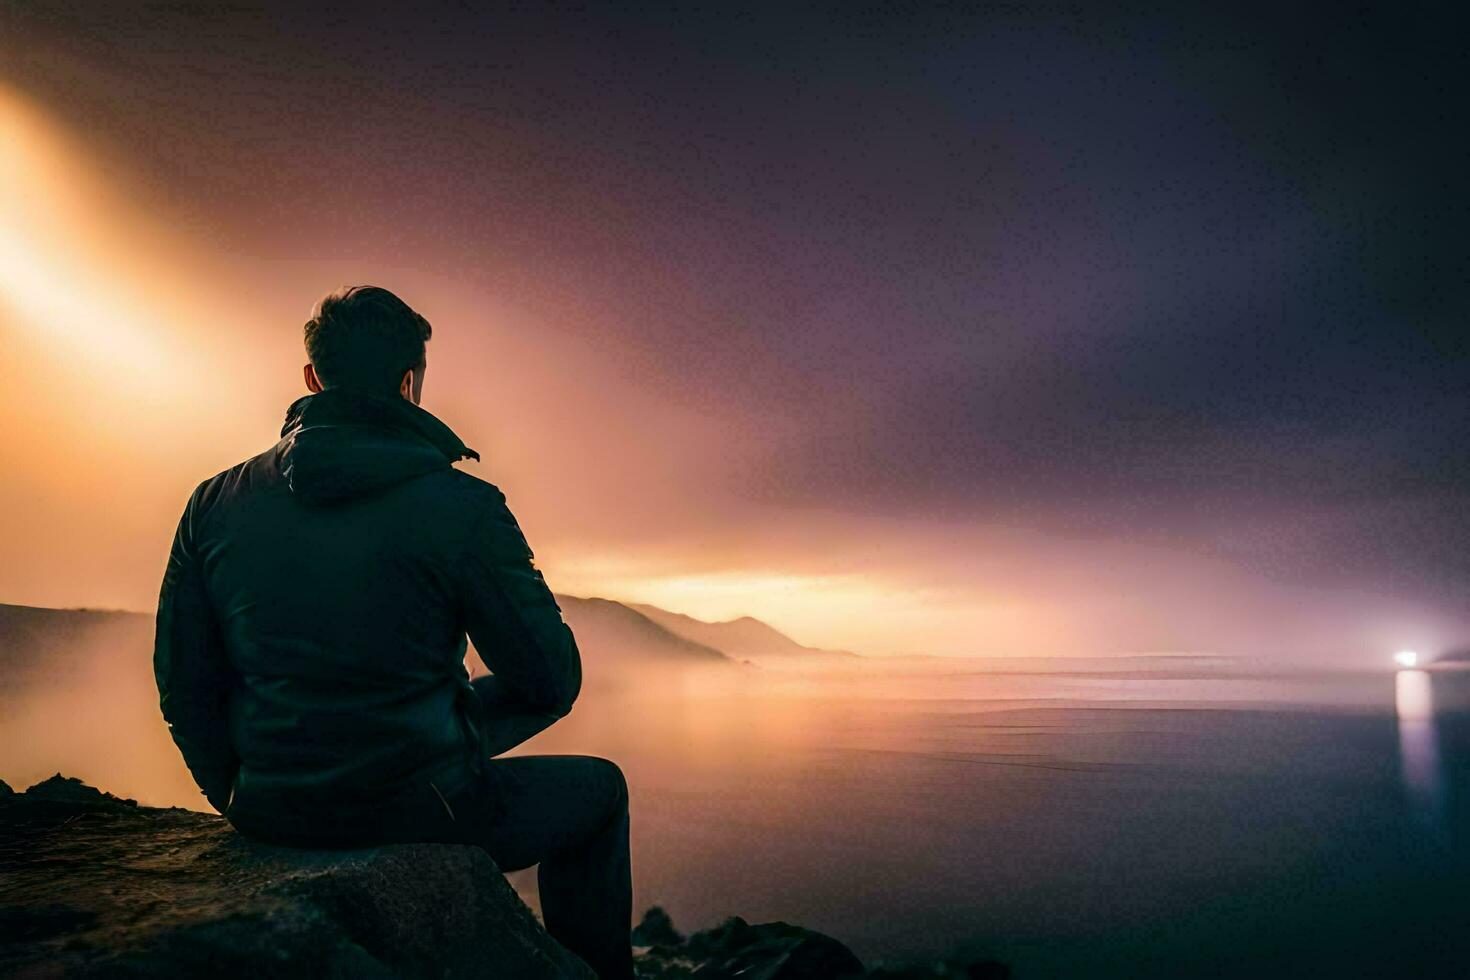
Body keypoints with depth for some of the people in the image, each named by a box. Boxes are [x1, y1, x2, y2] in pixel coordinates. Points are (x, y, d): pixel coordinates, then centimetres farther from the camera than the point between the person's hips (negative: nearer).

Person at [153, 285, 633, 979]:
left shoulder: (215, 504, -1)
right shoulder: (462, 507, -16)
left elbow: (185, 688, 4)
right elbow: (550, 682, -10)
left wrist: (244, 799, 18)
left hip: (270, 819, 6)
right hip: (419, 818, -6)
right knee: (597, 788, 20)